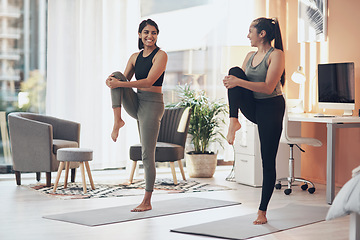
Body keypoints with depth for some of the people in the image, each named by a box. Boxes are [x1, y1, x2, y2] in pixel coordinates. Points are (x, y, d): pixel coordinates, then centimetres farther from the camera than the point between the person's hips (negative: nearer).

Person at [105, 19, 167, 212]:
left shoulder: (161, 55, -6)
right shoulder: (135, 57, 13)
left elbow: (149, 81, -17)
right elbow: (124, 79, 10)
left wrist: (119, 84, -22)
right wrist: (111, 81, -14)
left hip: (152, 104, -6)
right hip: (135, 103, 6)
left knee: (147, 154, -6)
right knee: (117, 74, -16)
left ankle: (147, 201, 2)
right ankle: (117, 121, -20)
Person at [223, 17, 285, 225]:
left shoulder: (276, 55, -10)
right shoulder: (250, 56, 13)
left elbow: (268, 87, -20)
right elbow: (240, 81, 13)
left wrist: (239, 82, -27)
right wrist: (232, 82, -11)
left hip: (271, 108, -6)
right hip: (252, 107, 6)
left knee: (268, 161, -5)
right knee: (235, 70, -16)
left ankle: (263, 211, 5)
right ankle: (233, 121, -25)